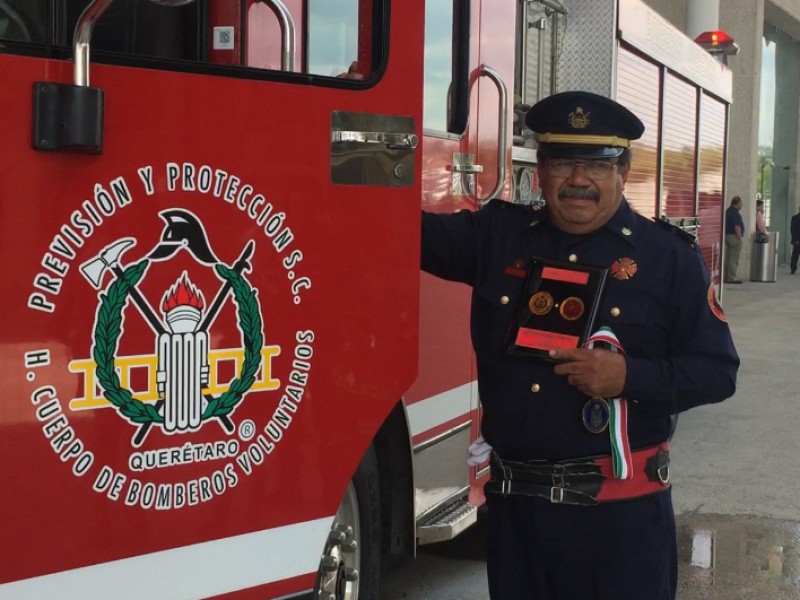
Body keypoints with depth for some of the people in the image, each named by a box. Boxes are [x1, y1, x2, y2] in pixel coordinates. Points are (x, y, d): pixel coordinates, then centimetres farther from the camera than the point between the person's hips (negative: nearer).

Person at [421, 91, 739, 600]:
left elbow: (716, 371, -2)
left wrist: (629, 376, -18)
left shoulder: (669, 256, -2)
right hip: (515, 504, 3)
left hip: (623, 509, -3)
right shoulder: (496, 234, 6)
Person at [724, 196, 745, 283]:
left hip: (727, 236, 10)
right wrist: (740, 238, -18)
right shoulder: (735, 213, -17)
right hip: (734, 237, -10)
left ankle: (726, 276, 15)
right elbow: (737, 227, -21)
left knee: (728, 257, 12)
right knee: (734, 258, -6)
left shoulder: (728, 211, 14)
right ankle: (732, 277, -6)